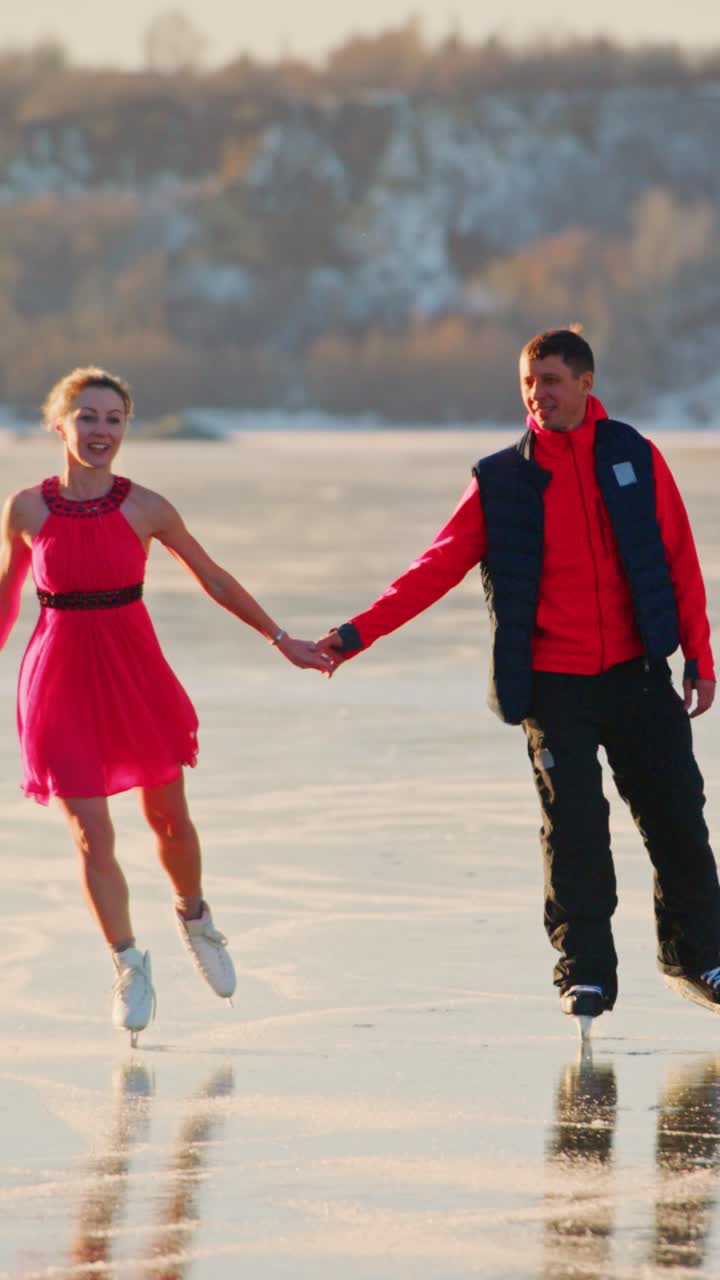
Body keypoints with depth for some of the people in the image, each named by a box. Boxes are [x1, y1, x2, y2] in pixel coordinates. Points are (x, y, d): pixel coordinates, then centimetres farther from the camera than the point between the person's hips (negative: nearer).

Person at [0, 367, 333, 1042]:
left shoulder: (145, 508, -5)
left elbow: (214, 580, 6)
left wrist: (283, 641, 8)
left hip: (134, 669, 1)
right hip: (62, 676, -1)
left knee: (168, 815, 12)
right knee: (91, 835, -3)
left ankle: (194, 920, 42)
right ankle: (129, 967, 14)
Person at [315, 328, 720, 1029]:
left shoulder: (634, 458, 3)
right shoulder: (501, 480, 0)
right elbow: (436, 568, -3)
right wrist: (359, 632, -12)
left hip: (637, 674, 1)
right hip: (553, 685, -1)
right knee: (574, 828, -4)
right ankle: (585, 972, 6)